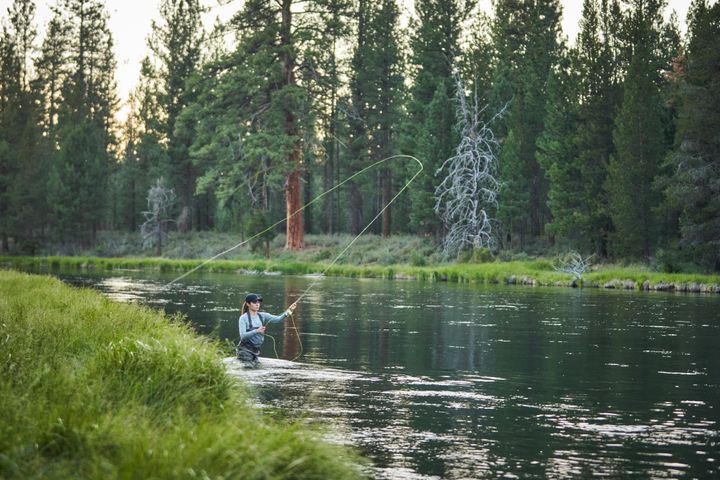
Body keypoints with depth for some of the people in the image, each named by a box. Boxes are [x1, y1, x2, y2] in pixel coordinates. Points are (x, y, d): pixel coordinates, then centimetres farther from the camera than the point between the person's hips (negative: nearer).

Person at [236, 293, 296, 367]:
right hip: (245, 350, -6)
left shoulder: (262, 316, 6)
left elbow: (278, 319, -7)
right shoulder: (243, 318, -9)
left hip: (256, 351, 6)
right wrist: (256, 331, -33)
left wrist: (289, 311, -23)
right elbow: (242, 336, -20)